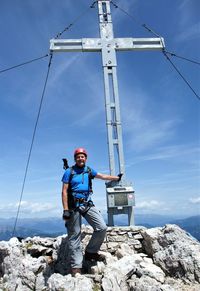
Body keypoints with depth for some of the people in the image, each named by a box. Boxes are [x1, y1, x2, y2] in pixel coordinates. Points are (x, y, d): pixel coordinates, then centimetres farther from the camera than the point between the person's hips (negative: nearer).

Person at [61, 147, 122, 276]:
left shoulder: (89, 170, 10)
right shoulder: (69, 172, -2)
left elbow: (103, 176, 24)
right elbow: (64, 192, -5)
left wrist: (117, 178, 33)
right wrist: (66, 210, -12)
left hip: (88, 204, 5)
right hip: (74, 206, -4)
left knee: (102, 227, -3)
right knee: (75, 236, 2)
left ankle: (90, 252, 18)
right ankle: (76, 266, 15)